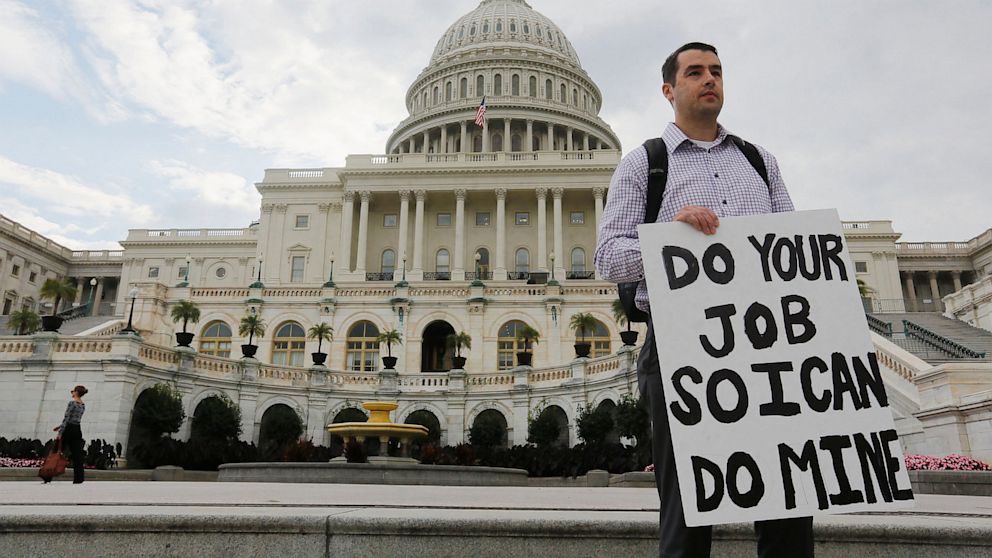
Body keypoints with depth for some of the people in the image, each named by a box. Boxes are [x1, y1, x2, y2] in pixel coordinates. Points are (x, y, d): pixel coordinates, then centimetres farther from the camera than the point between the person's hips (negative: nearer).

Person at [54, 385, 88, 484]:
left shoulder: (72, 402, -11)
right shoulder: (83, 405, 12)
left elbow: (66, 419, -15)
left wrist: (60, 432, -14)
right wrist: (60, 426, 21)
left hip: (69, 430, -7)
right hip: (78, 430, 7)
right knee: (77, 455, 3)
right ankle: (78, 479, 0)